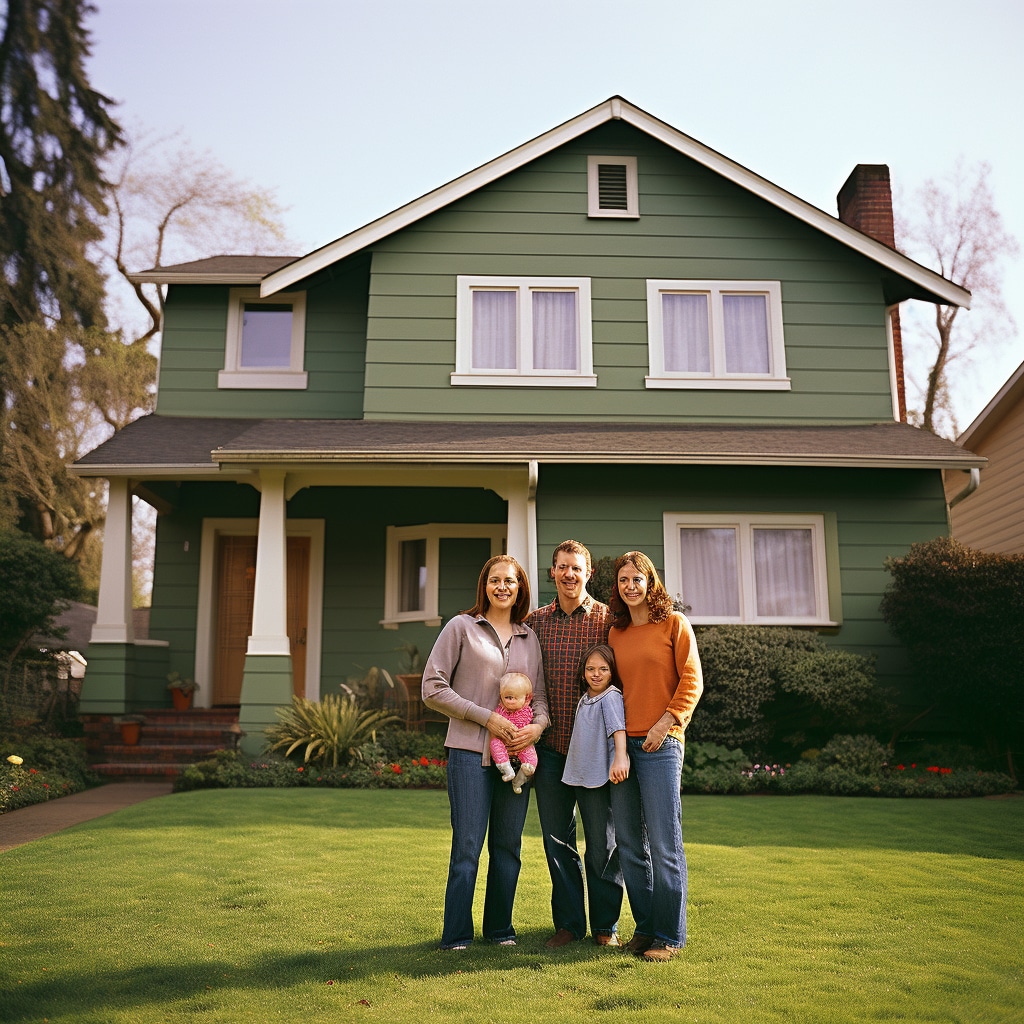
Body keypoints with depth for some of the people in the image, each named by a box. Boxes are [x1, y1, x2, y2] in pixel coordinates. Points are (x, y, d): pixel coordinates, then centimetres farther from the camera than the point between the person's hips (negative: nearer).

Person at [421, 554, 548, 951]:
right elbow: (432, 688, -5)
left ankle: (500, 929, 24)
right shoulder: (461, 627, 1)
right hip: (471, 751, -4)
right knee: (467, 847, -3)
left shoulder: (529, 638, 14)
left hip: (516, 753, 4)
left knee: (508, 847, 10)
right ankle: (455, 936, 9)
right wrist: (487, 718, -10)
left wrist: (537, 725, -7)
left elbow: (540, 694, 16)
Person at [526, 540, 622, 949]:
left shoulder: (609, 619, -1)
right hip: (551, 747, 3)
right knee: (557, 838, 11)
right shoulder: (534, 621, 7)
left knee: (603, 839, 5)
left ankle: (605, 924, 21)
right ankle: (568, 922, 25)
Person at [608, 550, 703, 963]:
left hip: (660, 745, -5)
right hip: (622, 743, 5)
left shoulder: (674, 624, 0)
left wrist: (665, 723, -13)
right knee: (630, 844, 10)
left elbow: (692, 681, -4)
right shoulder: (615, 633, 14)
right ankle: (644, 926, 22)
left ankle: (670, 936, 9)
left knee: (664, 844, -2)